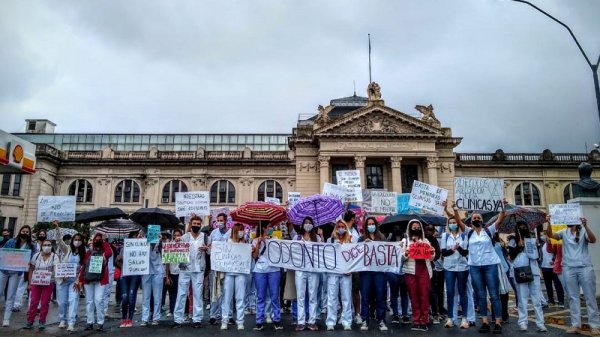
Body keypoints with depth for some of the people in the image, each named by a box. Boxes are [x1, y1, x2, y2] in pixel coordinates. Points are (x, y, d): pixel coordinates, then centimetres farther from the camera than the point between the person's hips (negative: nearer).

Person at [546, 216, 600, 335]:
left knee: (590, 296, 2)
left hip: (585, 267, -2)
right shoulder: (564, 232, 8)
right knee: (573, 297, 5)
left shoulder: (583, 231, 1)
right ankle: (576, 325, 10)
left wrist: (585, 226, -31)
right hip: (569, 268, 2)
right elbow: (551, 235, -6)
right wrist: (549, 223, -23)